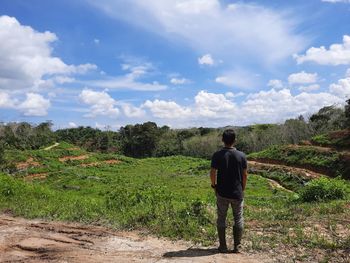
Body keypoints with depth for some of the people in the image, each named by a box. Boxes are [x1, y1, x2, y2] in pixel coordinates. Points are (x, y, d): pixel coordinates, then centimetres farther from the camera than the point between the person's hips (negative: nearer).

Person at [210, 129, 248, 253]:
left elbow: (213, 173, -10)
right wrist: (242, 188, 10)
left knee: (221, 219, 11)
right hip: (237, 193, 1)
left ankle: (223, 246, 18)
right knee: (238, 219, 14)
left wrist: (214, 185, 7)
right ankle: (237, 246, 19)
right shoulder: (241, 155, -7)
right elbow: (245, 175, -3)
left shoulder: (217, 155, -9)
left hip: (222, 193, 0)